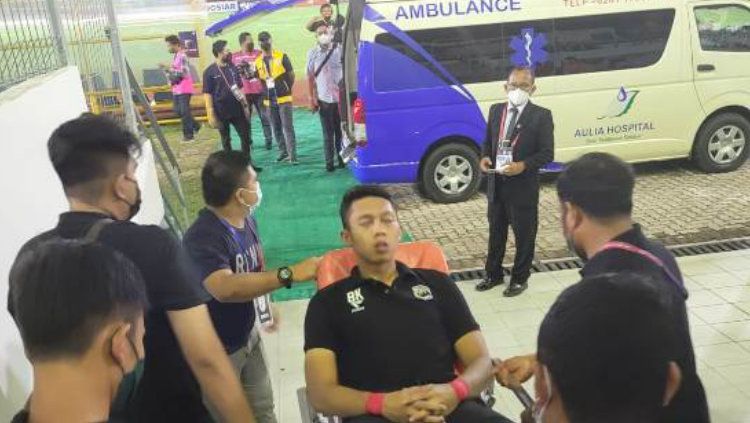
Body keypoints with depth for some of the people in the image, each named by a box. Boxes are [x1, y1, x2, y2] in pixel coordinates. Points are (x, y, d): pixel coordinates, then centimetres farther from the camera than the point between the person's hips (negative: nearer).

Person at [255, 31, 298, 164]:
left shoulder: (282, 57, -4)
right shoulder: (258, 61, 6)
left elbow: (291, 76, 0)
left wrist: (286, 90, 1)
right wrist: (266, 93, 9)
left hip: (284, 98, -4)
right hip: (269, 101, 4)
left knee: (288, 127, -7)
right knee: (276, 129, 10)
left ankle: (292, 155, -7)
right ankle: (284, 153, 21)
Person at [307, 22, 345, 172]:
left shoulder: (339, 50, -3)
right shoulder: (312, 53, 2)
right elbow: (310, 77, 6)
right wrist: (312, 98, 3)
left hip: (340, 97, -1)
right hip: (324, 98, 1)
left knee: (341, 130, 7)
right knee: (328, 133, 4)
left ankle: (341, 157, 20)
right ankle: (329, 161, 11)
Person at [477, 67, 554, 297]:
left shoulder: (541, 115, -9)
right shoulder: (496, 110, 6)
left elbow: (547, 154, -10)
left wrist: (523, 165, -25)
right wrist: (485, 157, -7)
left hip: (523, 186, -4)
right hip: (496, 183, 5)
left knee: (524, 235, 10)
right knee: (496, 232, 18)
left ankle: (520, 279, 27)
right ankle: (493, 274, 34)